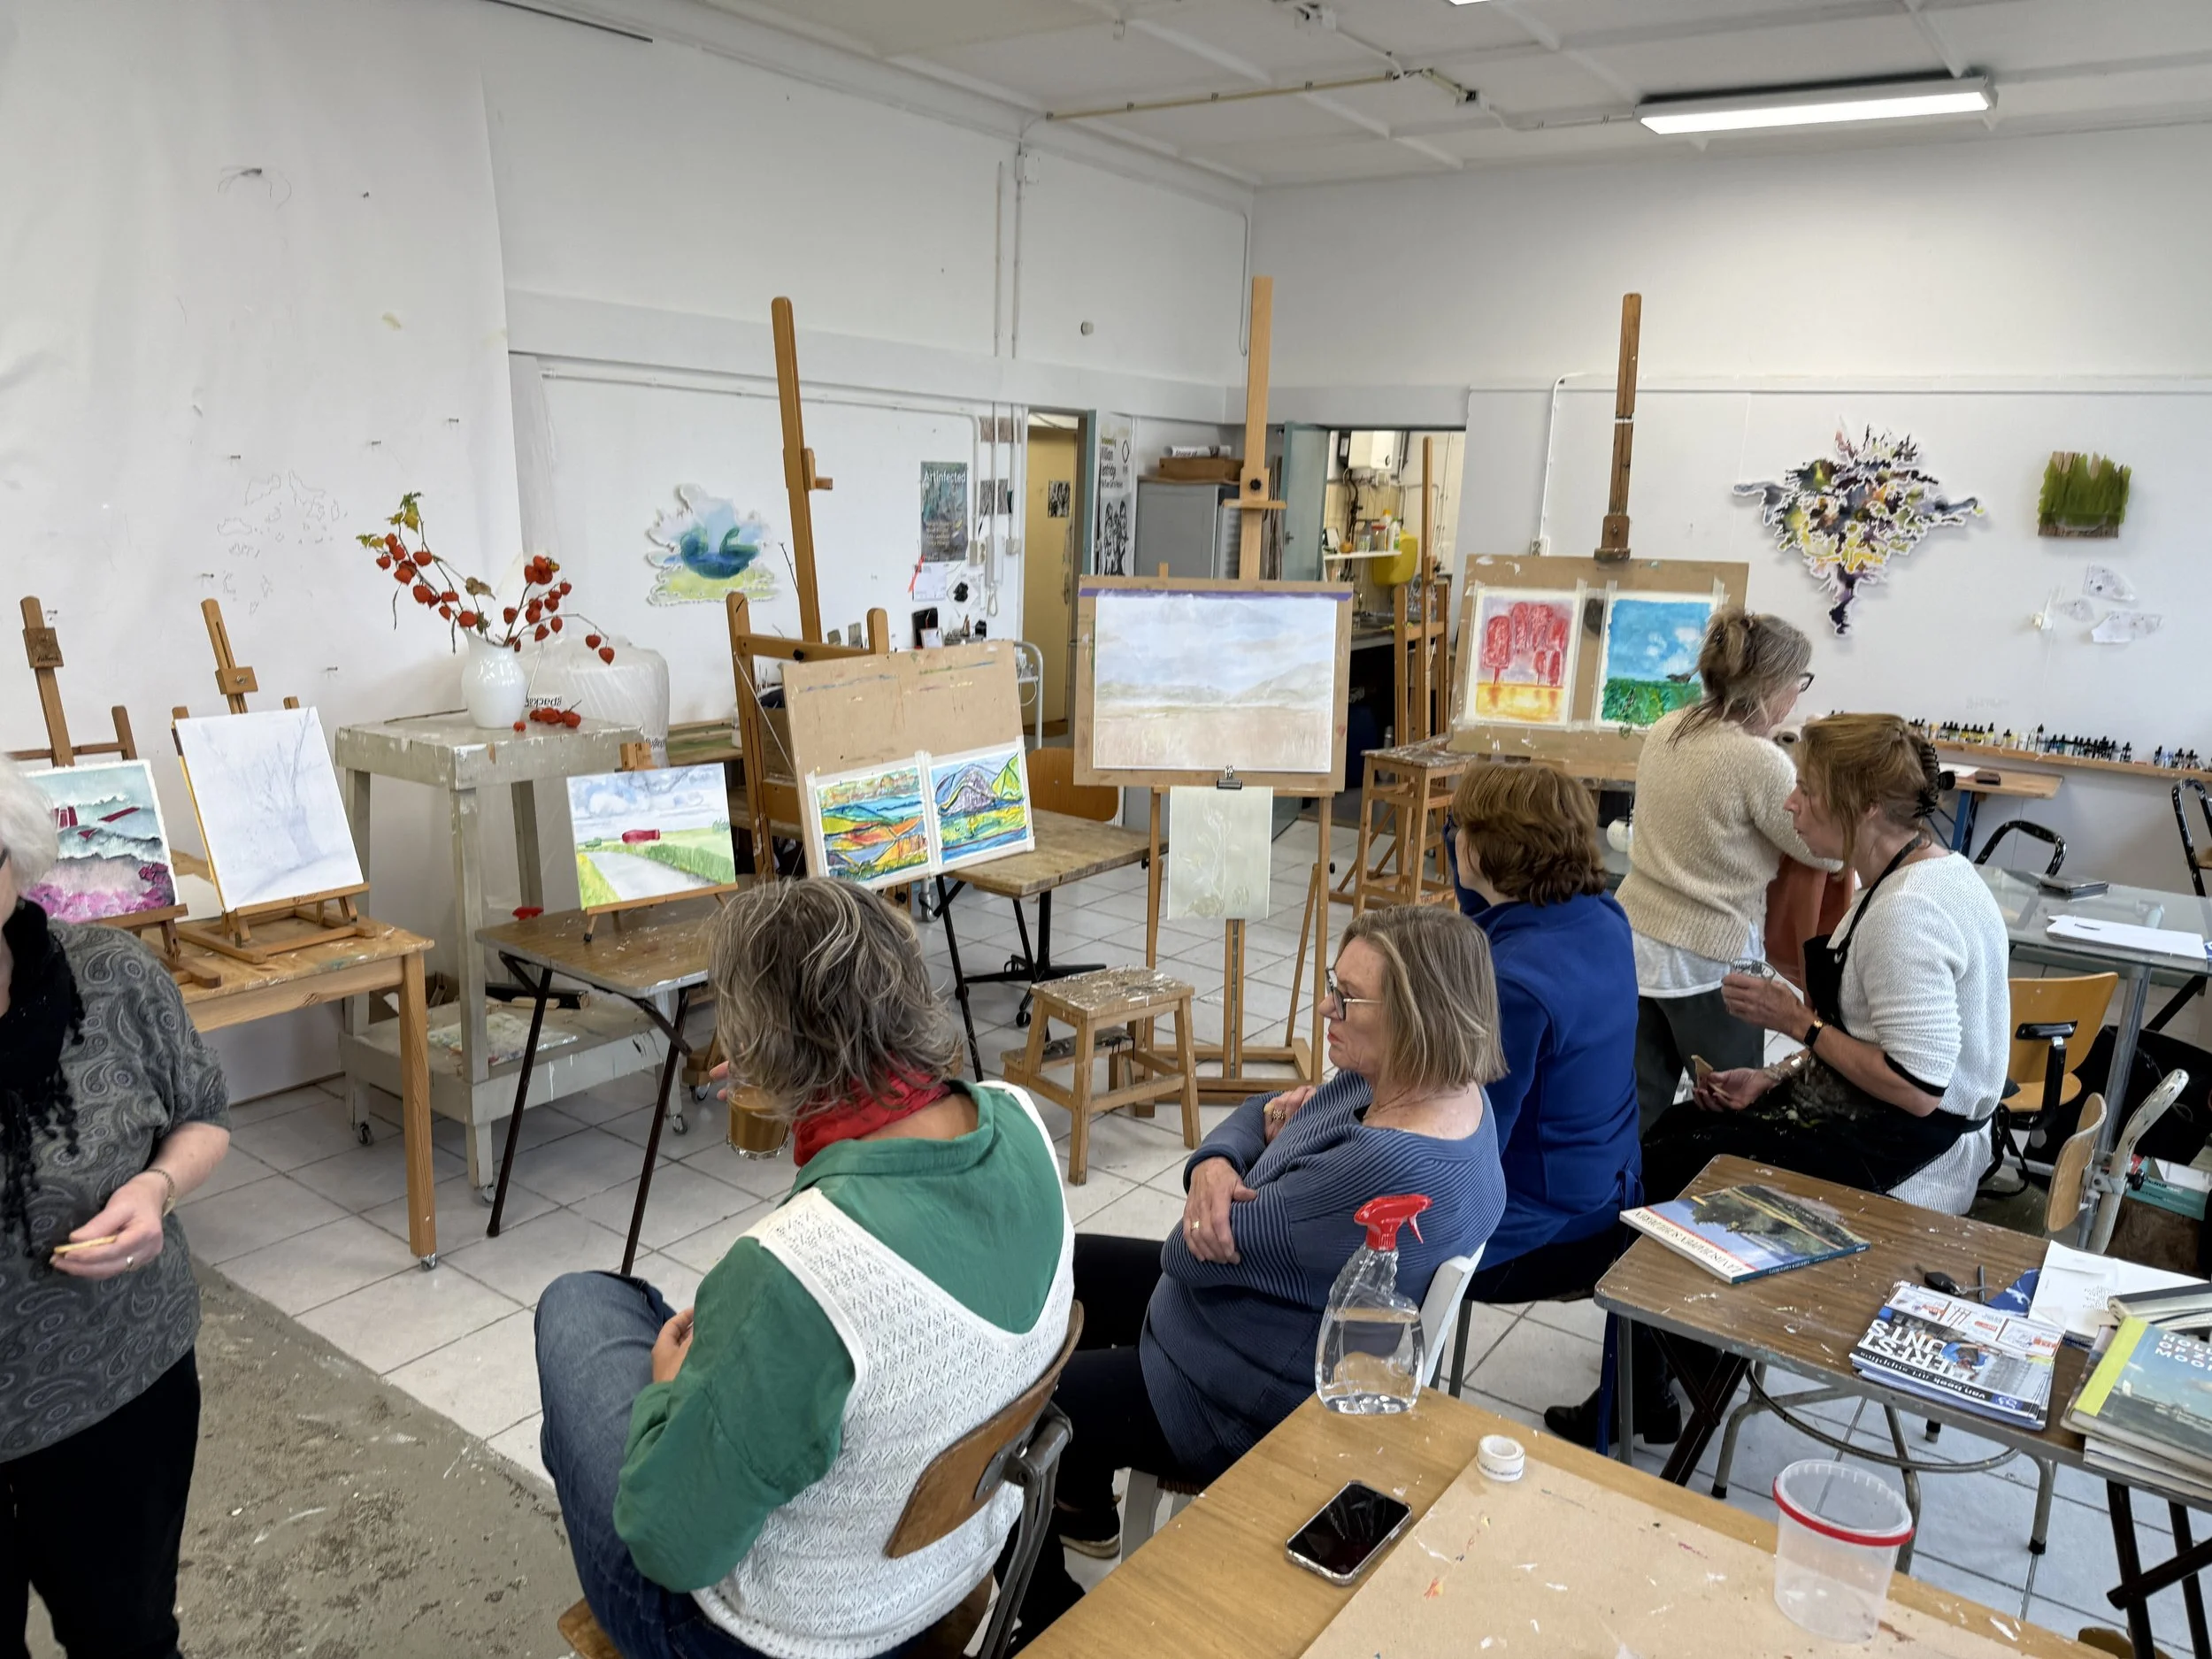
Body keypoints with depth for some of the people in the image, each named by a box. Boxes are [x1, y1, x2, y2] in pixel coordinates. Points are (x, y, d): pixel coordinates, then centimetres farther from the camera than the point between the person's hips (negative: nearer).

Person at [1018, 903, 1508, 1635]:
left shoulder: (1386, 1168, -38)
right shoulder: (1425, 1084, -8)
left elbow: (1190, 1257, -28)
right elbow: (1265, 1114, 4)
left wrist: (1246, 1175, -7)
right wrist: (1215, 1165, -18)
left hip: (1255, 1406, -10)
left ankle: (1048, 1621, 26)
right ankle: (1083, 1504, 38)